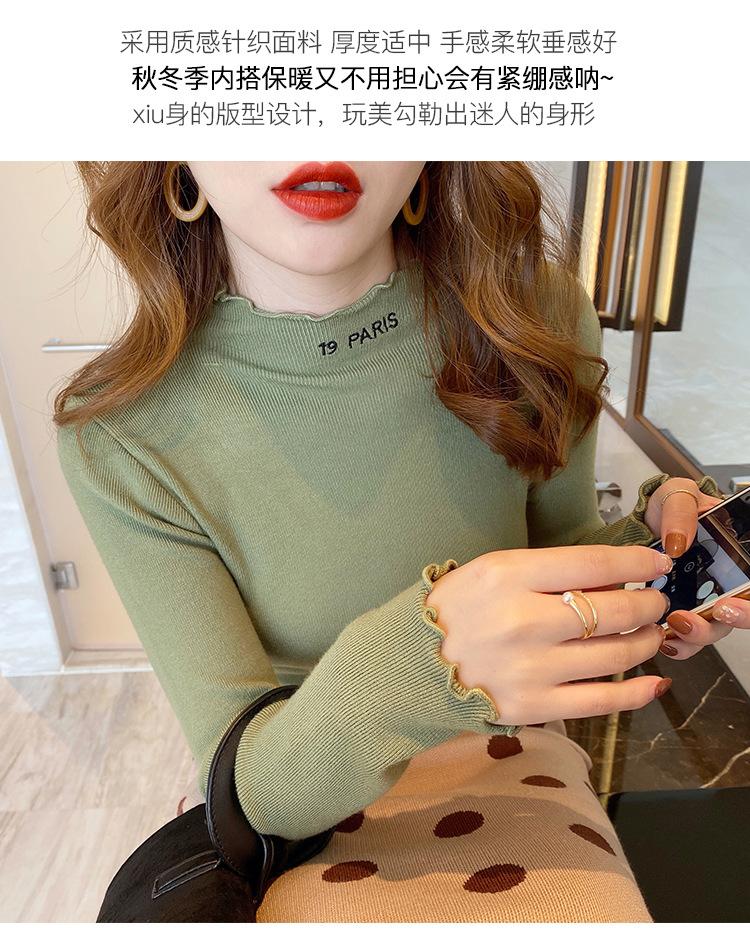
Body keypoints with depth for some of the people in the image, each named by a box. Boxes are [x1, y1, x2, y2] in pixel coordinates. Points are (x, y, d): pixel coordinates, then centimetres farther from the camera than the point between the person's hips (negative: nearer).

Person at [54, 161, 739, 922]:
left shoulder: (534, 312, -14)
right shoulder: (120, 437, -20)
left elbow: (560, 557, 3)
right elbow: (251, 789, -17)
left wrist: (648, 543, -20)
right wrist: (411, 666, -38)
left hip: (507, 761, 2)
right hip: (294, 820, 0)